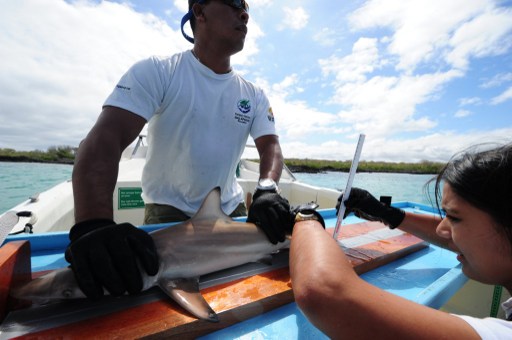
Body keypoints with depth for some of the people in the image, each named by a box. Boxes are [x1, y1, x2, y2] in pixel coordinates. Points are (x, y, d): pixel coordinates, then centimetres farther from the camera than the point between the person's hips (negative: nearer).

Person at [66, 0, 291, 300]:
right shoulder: (157, 72, -12)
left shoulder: (254, 94, 1)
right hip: (169, 209, -3)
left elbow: (270, 144, -6)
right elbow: (105, 138, -23)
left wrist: (267, 189, -28)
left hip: (230, 209, 5)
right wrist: (93, 223, -39)